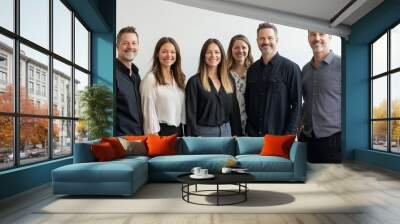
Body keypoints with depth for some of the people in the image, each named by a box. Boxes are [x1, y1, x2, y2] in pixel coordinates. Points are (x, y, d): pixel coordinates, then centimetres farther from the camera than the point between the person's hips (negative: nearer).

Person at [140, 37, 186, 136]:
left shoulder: (179, 77, 10)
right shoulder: (150, 78, -10)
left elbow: (182, 106, 12)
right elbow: (149, 110, -13)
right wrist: (154, 135, -15)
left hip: (178, 130, 6)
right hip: (161, 131, -6)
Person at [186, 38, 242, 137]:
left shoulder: (229, 80, 8)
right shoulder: (194, 81, -5)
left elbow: (234, 110, 10)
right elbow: (191, 114, -8)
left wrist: (237, 134, 5)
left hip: (226, 131, 4)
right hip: (204, 132, -4)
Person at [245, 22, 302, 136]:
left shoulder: (291, 68, -5)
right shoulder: (252, 69, 8)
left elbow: (296, 104, -6)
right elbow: (247, 101, 11)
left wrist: (289, 135, -12)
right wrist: (248, 129, 2)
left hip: (279, 136, -3)